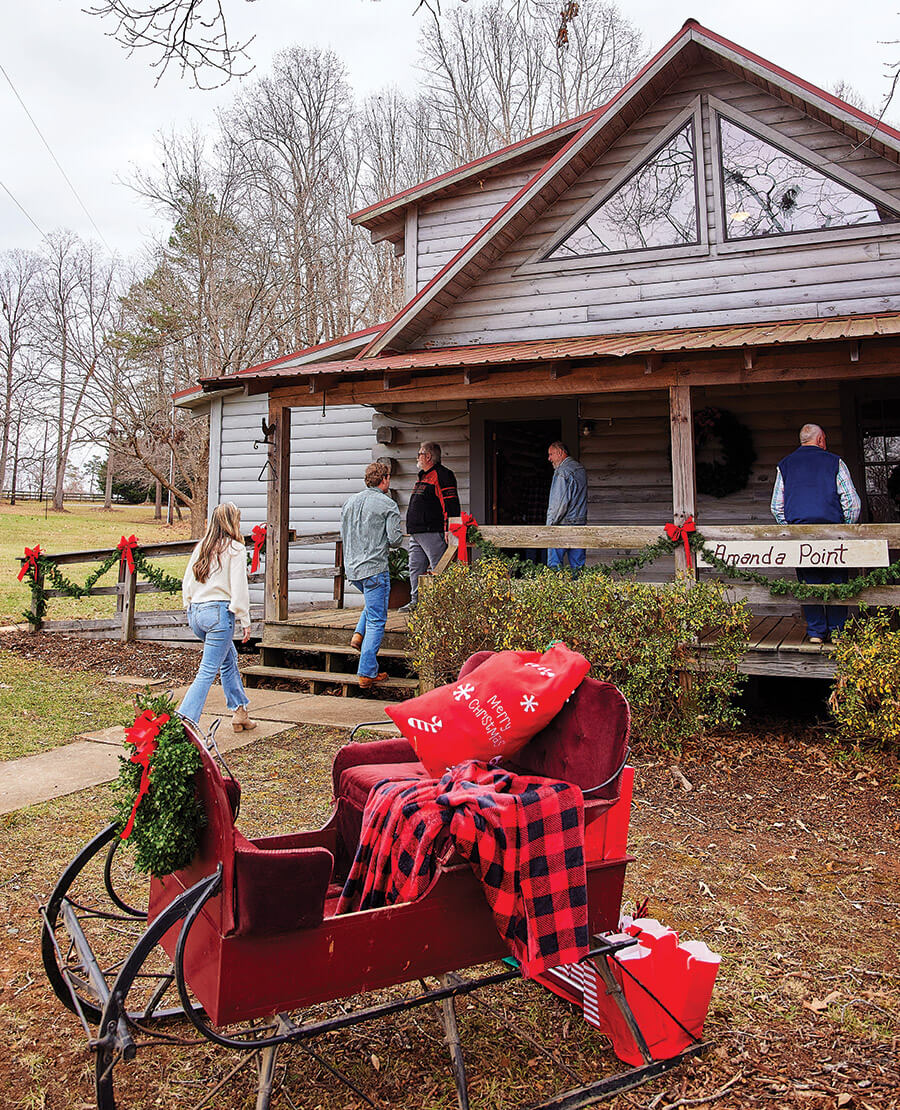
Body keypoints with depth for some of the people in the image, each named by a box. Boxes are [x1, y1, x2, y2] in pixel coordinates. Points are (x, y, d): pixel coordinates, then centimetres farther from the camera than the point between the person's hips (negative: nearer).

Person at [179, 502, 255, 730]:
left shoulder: (201, 547, 11)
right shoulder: (235, 548, -7)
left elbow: (187, 582, 14)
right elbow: (239, 588, -10)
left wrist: (191, 609, 23)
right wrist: (245, 621, -5)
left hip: (196, 612, 7)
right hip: (219, 612, -7)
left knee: (229, 659, 22)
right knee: (208, 671, -4)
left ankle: (239, 713, 28)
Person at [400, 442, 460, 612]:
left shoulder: (442, 475, -8)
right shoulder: (422, 476, 23)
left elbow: (451, 504, -16)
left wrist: (448, 529, -22)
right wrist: (412, 530, 27)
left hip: (432, 533, -10)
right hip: (415, 534, 10)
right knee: (416, 568, 11)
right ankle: (415, 601, 19)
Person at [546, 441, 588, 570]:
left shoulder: (563, 471, -12)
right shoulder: (580, 468, 16)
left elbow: (560, 502, -17)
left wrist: (550, 524, -10)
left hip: (564, 523, -8)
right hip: (581, 522, 9)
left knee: (554, 565, -4)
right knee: (578, 565, 9)